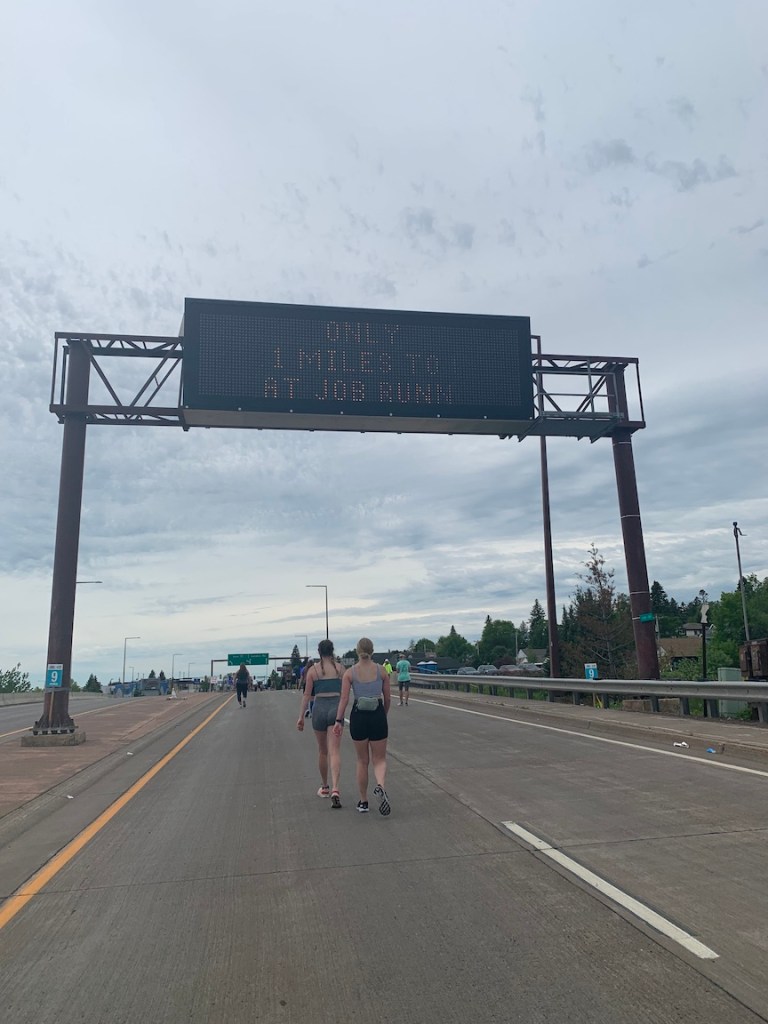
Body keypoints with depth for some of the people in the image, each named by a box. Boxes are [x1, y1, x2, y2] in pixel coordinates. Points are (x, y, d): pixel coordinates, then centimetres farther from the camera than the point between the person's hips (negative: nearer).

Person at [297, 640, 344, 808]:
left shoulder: (312, 670, 0)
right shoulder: (339, 668, 1)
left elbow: (307, 695, -1)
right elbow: (344, 692, 7)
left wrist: (301, 716, 3)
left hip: (319, 708, 1)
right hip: (336, 707, -1)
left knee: (322, 751, 17)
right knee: (335, 751, -4)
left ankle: (324, 787, 30)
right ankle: (335, 789, -21)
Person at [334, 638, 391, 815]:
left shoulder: (350, 672, -2)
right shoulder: (381, 671, 0)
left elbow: (344, 699, -9)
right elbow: (387, 699, 5)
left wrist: (339, 721, -6)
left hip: (358, 716, 1)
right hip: (378, 716, 0)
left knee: (362, 761, 16)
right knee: (380, 759, 10)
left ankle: (363, 802, 22)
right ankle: (380, 786, -20)